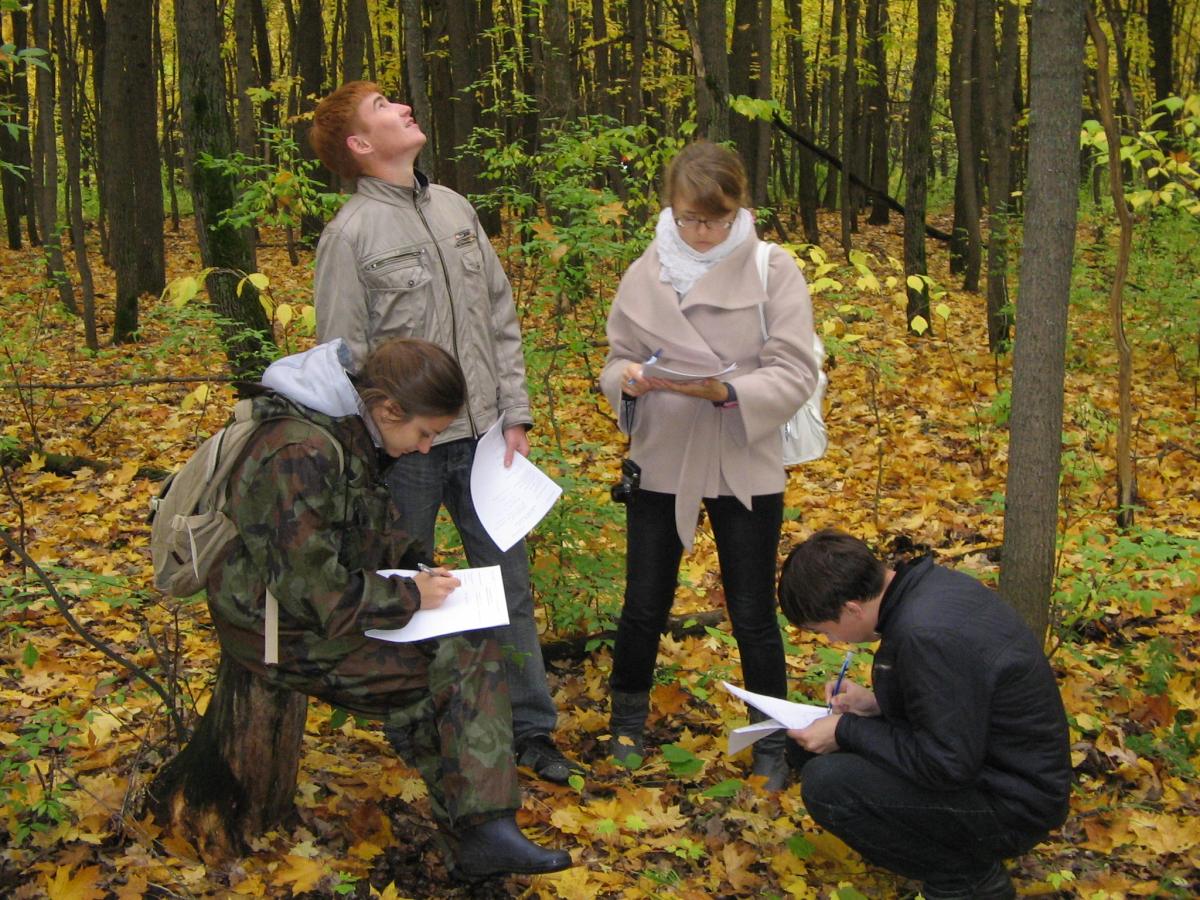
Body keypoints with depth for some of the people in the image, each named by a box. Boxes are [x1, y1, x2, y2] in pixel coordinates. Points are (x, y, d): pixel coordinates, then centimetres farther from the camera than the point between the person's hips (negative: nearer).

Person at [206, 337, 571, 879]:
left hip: (330, 607, 9)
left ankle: (483, 831, -7)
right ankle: (482, 828, -1)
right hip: (286, 633, -9)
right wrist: (410, 596, -17)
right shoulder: (302, 454, -25)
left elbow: (374, 532, 20)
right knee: (456, 664, -14)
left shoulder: (351, 438, 6)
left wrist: (416, 566, 2)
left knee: (472, 646, -7)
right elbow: (314, 591, -27)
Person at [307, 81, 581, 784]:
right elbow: (344, 356, -8)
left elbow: (501, 321, 12)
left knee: (511, 584, 9)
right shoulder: (351, 234, -9)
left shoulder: (458, 211, 9)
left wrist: (515, 416, 5)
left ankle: (533, 728, 21)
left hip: (481, 436, 5)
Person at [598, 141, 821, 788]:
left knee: (753, 615, 8)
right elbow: (617, 359, 6)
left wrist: (727, 392, -29)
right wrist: (626, 378, -18)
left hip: (745, 466, -2)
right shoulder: (646, 274, -1)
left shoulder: (774, 270, -9)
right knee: (644, 607, 13)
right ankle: (628, 717, 38)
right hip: (661, 461, 2)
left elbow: (795, 373, -12)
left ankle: (772, 740, 28)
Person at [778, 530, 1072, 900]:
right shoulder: (930, 582, 0)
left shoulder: (927, 634, -30)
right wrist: (877, 703, 4)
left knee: (824, 783, -20)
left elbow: (946, 765, -24)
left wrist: (846, 732, -15)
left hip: (1011, 805, -10)